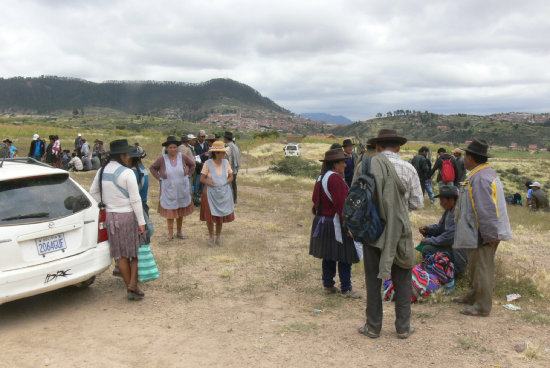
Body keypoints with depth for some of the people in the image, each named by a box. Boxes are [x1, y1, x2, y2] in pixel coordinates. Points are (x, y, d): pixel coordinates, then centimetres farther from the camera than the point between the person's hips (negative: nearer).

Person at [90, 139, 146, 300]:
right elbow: (135, 199, -15)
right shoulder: (127, 173, -15)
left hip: (110, 215, 6)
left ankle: (130, 286, 19)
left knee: (120, 254, 10)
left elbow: (93, 192, 18)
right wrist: (141, 222, -11)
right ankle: (133, 285, -2)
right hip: (127, 215, -6)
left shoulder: (102, 171, 6)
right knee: (134, 251, 7)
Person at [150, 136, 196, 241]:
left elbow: (192, 164, 11)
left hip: (182, 190, 2)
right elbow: (152, 168, 3)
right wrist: (159, 178, -4)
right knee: (169, 213, 2)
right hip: (168, 190, -2)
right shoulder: (162, 158, -11)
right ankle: (170, 234, 11)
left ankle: (179, 232, 25)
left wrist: (187, 175, 4)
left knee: (181, 212, 11)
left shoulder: (182, 156, -6)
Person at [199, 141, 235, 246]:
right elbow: (202, 179, -7)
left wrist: (225, 183, -10)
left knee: (221, 217, 9)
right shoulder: (208, 163, -10)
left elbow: (231, 176, 7)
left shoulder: (226, 162, 0)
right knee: (210, 217, 1)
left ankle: (218, 237, 26)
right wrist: (211, 184, -20)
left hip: (224, 193, 3)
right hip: (211, 193, -3)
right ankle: (211, 237, 21)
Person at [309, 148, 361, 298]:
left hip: (322, 222, 10)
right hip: (336, 225, -10)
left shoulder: (321, 178, 11)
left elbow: (315, 199, 18)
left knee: (328, 257, 16)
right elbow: (341, 204, -24)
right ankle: (346, 289, 8)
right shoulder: (335, 179, -20)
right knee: (344, 257, 0)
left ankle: (328, 285, 25)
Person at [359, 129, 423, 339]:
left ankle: (373, 327, 20)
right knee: (402, 280, 13)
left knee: (373, 280, 10)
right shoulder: (408, 169, -5)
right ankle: (403, 327, 21)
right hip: (400, 230, 1)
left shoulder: (366, 166, -7)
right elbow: (417, 203, 0)